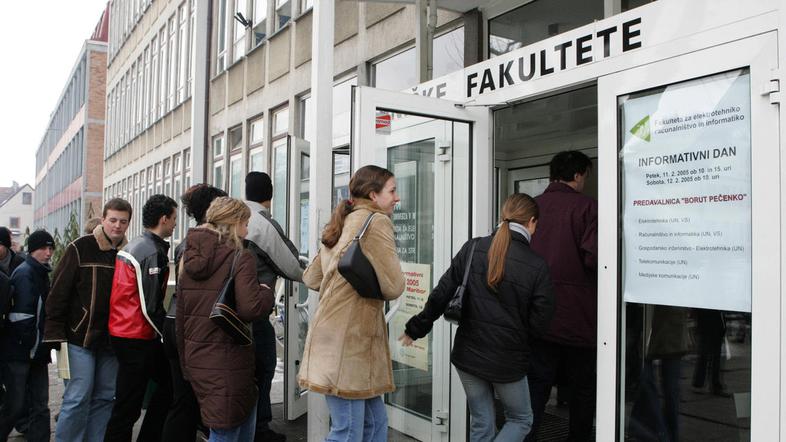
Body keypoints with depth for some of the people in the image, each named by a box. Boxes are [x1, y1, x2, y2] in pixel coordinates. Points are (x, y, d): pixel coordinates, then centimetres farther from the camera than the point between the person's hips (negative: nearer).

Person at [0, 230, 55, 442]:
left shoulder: (41, 273, 14)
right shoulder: (25, 273, -13)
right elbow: (22, 316, -21)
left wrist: (42, 346, 13)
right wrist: (32, 347, -15)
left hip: (36, 352, 8)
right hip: (20, 352, -8)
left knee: (40, 405, 8)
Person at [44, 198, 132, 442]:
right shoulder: (80, 248, -5)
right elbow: (59, 292, -5)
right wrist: (55, 332, -10)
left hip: (112, 338, 4)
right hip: (82, 335, -4)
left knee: (105, 396, 10)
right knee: (79, 395, -4)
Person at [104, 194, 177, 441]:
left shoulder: (133, 246, 13)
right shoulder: (153, 252, -18)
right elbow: (151, 306, -21)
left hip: (123, 331, 10)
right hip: (137, 338, -10)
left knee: (168, 382, 20)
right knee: (128, 408, -1)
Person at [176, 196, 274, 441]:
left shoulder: (190, 259, 10)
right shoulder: (241, 258, -11)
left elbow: (180, 317, 13)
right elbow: (249, 309, -23)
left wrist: (187, 365, 21)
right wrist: (266, 292, -2)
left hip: (196, 359, 8)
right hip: (228, 361, -7)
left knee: (245, 420, 21)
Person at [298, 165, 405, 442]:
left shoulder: (343, 224, 18)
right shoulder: (376, 221, -9)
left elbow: (311, 279, 21)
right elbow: (393, 287, -14)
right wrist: (372, 281, 7)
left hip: (338, 332, 10)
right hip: (348, 337, -10)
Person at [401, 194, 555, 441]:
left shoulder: (473, 249, -6)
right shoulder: (537, 267, -11)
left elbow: (440, 295, -6)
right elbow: (538, 325, -9)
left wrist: (415, 329, 5)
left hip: (468, 355, 3)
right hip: (508, 361, -3)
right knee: (521, 420, 20)